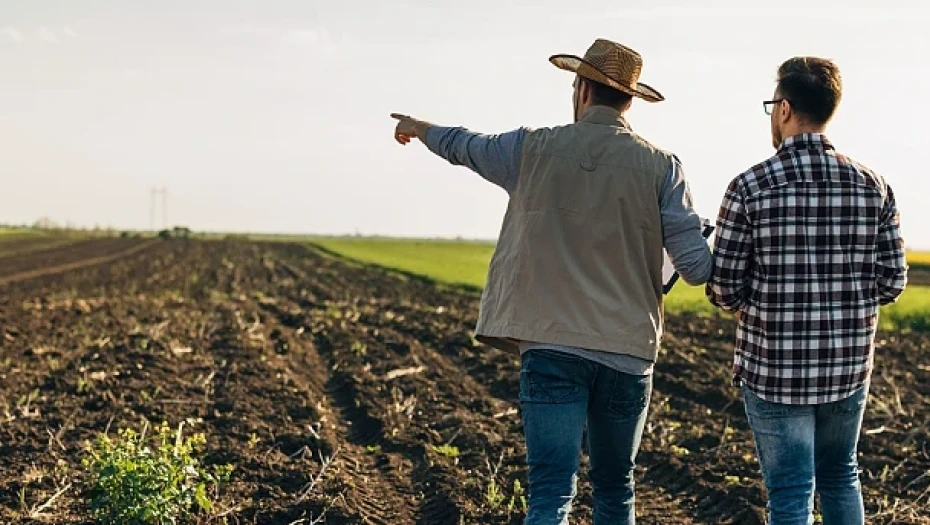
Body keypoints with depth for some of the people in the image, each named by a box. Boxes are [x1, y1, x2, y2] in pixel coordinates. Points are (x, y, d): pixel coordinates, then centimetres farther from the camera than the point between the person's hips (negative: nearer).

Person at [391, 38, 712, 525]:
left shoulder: (536, 149, 1)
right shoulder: (661, 166, -1)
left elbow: (466, 146, 22)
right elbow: (696, 267, -6)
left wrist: (420, 128, 43)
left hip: (552, 346, -1)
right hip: (627, 352, 1)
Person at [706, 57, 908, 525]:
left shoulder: (750, 187, -12)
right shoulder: (872, 186, -2)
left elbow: (724, 288, -10)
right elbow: (892, 281, 1)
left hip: (773, 368, -4)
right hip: (850, 365, 4)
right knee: (840, 477, 23)